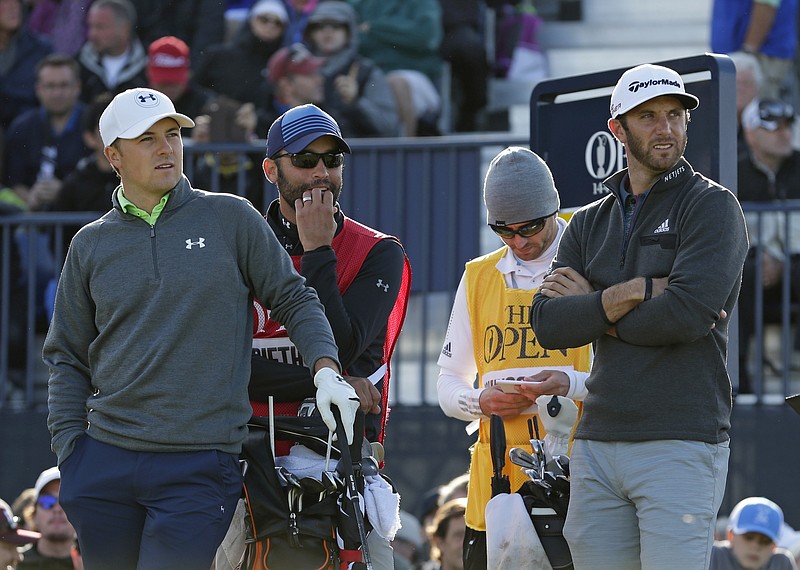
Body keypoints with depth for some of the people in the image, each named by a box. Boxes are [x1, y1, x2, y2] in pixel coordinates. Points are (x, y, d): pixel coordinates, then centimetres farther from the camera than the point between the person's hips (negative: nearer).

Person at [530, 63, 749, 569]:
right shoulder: (590, 223, 18)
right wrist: (629, 293, -10)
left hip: (681, 445, -5)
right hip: (597, 446, 6)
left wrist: (592, 307, -2)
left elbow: (689, 315, -15)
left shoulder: (712, 206, 0)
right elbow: (548, 325, 4)